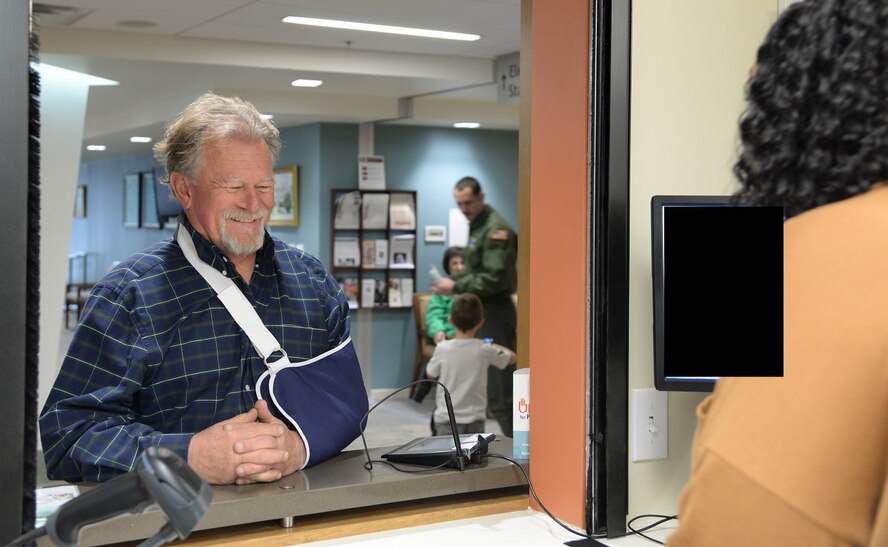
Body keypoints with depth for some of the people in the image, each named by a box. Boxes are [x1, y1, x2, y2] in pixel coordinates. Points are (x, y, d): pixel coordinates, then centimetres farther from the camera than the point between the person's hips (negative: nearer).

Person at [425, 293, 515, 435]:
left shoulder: (443, 348, -11)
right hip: (475, 419, 1)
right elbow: (511, 357, 10)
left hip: (446, 419, -1)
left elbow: (431, 374, 7)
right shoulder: (484, 350, -8)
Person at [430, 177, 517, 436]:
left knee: (499, 385, -7)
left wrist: (456, 287, -18)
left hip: (494, 311, -10)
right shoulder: (476, 225, 14)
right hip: (479, 310, 10)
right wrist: (453, 280, 5)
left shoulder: (496, 229, -15)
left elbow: (494, 279, -22)